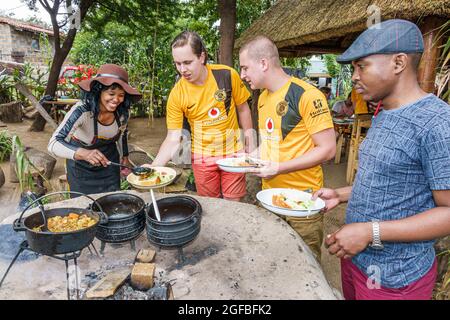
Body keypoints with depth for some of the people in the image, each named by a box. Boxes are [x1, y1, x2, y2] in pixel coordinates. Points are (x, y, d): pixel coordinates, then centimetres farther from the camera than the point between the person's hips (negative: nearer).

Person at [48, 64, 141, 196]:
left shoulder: (123, 111, -17)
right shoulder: (82, 111, -31)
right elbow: (54, 144, -39)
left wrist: (124, 157, 12)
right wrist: (84, 153, -55)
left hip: (109, 163, 4)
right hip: (81, 167, -3)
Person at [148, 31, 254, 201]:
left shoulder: (228, 75, -15)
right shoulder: (176, 94, -13)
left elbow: (243, 109, -1)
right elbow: (173, 138, -10)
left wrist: (250, 146, 1)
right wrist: (154, 166, -23)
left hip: (233, 152, 0)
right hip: (202, 158, 1)